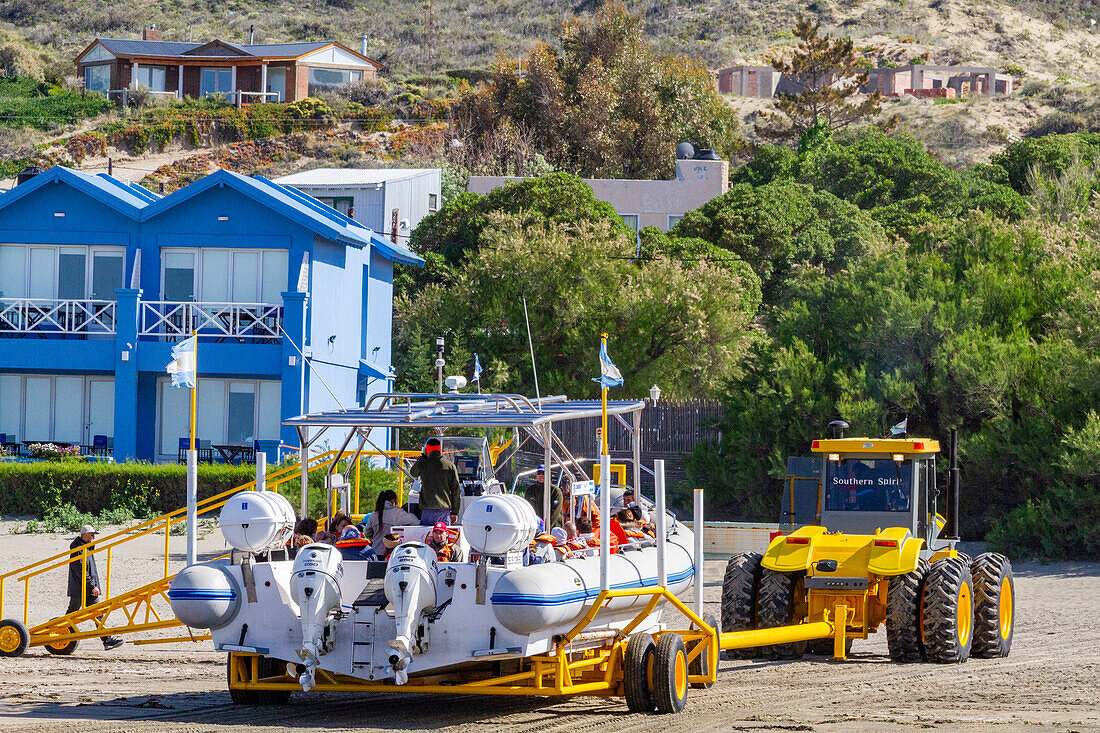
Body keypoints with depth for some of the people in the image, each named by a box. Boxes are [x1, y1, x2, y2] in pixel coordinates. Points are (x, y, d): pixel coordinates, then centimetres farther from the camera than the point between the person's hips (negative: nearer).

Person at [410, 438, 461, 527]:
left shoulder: (422, 463, 2)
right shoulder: (450, 465, 5)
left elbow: (413, 473, 27)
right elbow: (456, 490, 6)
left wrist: (423, 456, 28)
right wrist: (455, 512, 12)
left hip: (428, 510, -2)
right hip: (445, 510, 2)